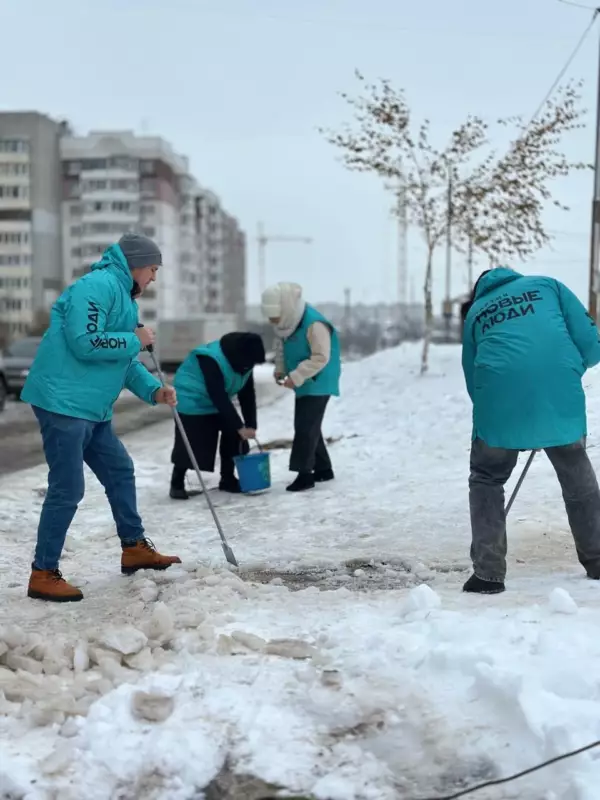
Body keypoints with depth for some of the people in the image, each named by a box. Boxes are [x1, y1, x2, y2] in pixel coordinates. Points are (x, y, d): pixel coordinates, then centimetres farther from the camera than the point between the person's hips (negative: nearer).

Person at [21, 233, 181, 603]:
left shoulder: (123, 295, 18)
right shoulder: (99, 285, -14)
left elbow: (125, 360, 20)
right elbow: (85, 343, -24)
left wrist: (154, 390, 6)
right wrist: (135, 340, -12)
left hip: (92, 407, 11)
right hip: (64, 402, -11)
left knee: (120, 471, 17)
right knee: (68, 489, -7)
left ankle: (134, 548, 31)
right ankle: (44, 574, 3)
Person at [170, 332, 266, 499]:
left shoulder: (244, 361, -10)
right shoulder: (211, 360, -34)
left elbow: (247, 395, -5)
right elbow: (219, 398, -34)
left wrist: (251, 425, -14)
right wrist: (239, 427, -32)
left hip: (217, 403, 8)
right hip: (192, 402, -7)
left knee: (233, 436, 1)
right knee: (189, 444, -10)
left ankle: (228, 479, 14)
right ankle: (177, 484, 4)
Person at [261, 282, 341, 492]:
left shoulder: (314, 324, -26)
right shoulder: (285, 323, 1)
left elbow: (321, 358, -26)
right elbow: (281, 347, 17)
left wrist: (296, 377, -26)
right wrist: (280, 370, 2)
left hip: (318, 382, -9)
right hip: (304, 383, 9)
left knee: (306, 427, -13)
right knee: (305, 426, 13)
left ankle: (304, 474, -9)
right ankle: (323, 469, 24)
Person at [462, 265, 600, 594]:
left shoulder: (475, 312, 26)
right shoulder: (546, 284, 23)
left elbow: (473, 380, 23)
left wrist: (505, 417, 30)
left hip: (499, 396, 0)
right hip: (560, 394, 1)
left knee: (486, 480, 18)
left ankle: (488, 573, 9)